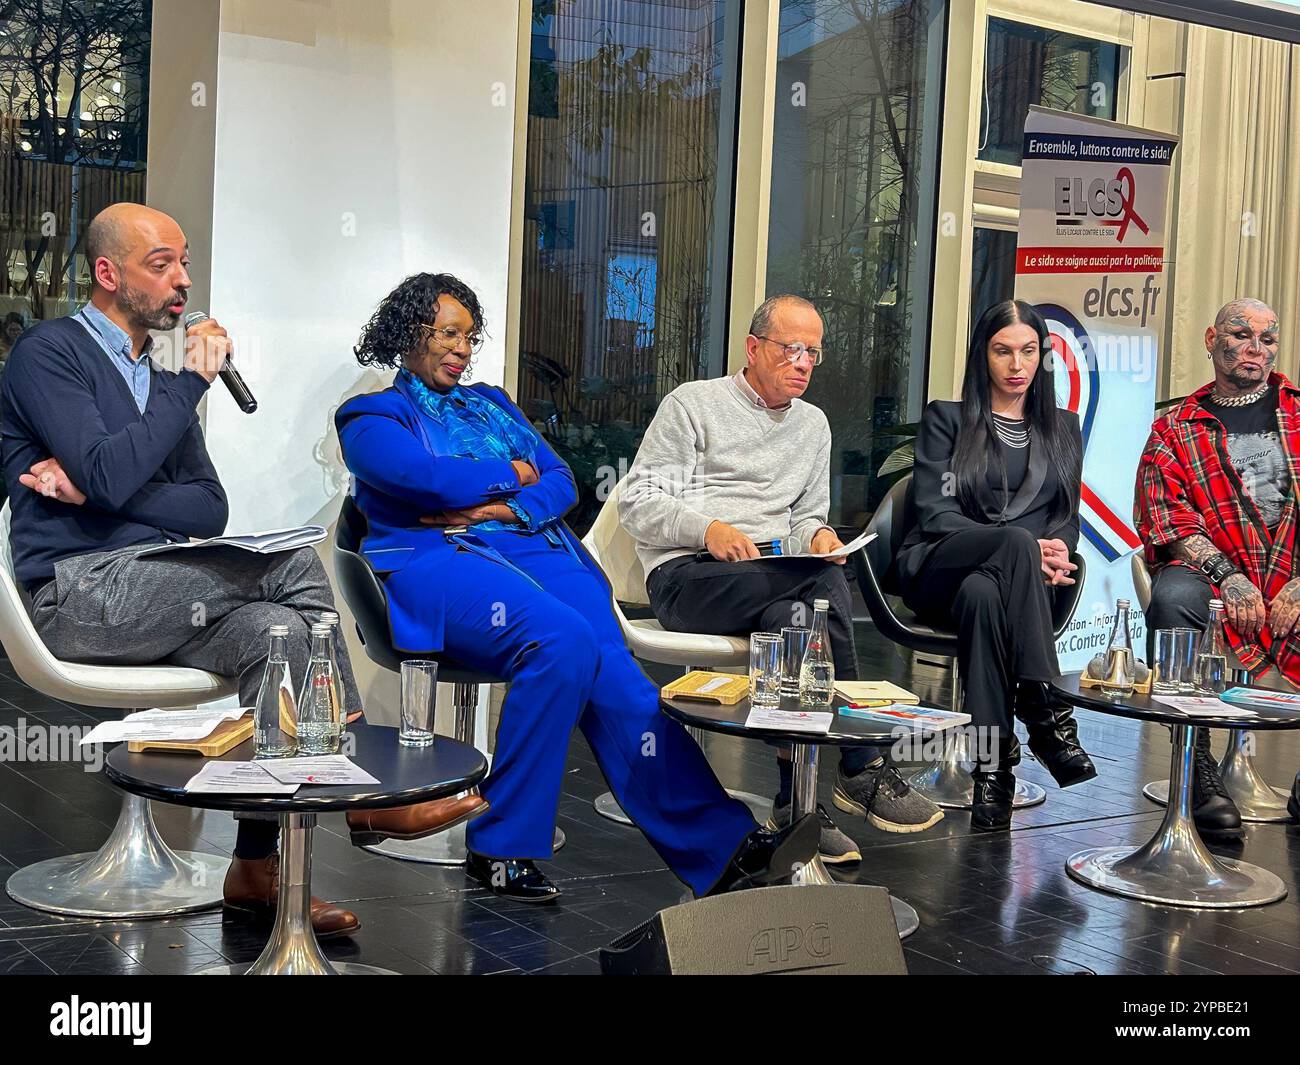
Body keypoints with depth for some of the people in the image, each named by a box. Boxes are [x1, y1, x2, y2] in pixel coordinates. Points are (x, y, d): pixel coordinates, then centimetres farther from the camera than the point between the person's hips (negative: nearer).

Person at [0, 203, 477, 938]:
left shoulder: (159, 378, 20)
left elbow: (212, 511, 8)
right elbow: (108, 476, -19)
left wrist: (103, 490, -9)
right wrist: (193, 382, -12)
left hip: (152, 592, 7)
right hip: (77, 594, -7)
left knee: (275, 629, -23)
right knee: (296, 570, -24)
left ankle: (258, 871, -18)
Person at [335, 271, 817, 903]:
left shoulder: (491, 404, 30)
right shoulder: (372, 415, 13)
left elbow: (560, 479, 16)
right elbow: (423, 476, -10)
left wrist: (510, 507, -5)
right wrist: (510, 474, 5)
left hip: (537, 548, 5)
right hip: (438, 561, -5)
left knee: (609, 667, -26)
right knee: (563, 639, -35)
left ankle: (719, 850, -37)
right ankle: (500, 845, -27)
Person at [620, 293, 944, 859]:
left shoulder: (813, 424, 23)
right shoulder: (692, 403, 5)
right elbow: (637, 502, -2)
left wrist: (817, 534, 1)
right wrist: (708, 530, -19)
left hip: (776, 573, 5)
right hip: (687, 576, -4)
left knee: (793, 615, -36)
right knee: (826, 584, -33)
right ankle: (862, 766, -28)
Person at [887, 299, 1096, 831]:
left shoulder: (1063, 428, 24)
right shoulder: (946, 419, 14)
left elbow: (1068, 515, 17)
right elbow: (936, 513, 1)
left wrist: (1056, 549, -11)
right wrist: (1026, 547, -14)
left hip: (1024, 574, 2)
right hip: (938, 568, -2)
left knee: (981, 593, -39)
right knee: (1015, 541, -38)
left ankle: (994, 762, -48)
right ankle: (1047, 715, -47)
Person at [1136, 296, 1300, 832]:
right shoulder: (1175, 430, 14)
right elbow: (1164, 516, 0)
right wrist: (1228, 576, -16)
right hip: (1216, 571, -1)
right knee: (1173, 597, -35)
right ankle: (1200, 771, -22)